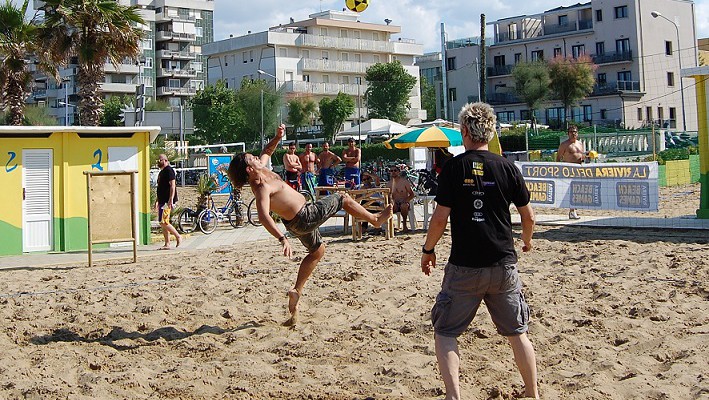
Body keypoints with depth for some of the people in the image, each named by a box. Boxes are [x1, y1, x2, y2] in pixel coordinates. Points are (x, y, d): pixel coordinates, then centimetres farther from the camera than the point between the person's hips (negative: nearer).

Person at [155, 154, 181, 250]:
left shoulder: (169, 170, -10)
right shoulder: (161, 172, 19)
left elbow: (172, 185, -18)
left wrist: (171, 200, -25)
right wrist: (157, 200, 25)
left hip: (167, 201, -10)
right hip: (162, 201, 10)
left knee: (163, 222, -14)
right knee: (163, 223, 8)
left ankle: (178, 236, -2)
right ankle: (167, 244, 10)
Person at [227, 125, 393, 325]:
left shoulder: (261, 170, -1)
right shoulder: (261, 188, -29)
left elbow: (266, 152, 20)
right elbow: (263, 216, -43)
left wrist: (277, 137, 4)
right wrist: (282, 238, -53)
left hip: (298, 221, 10)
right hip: (304, 218, -10)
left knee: (317, 251, 27)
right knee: (342, 198, 6)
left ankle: (297, 291, 23)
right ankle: (375, 219, 26)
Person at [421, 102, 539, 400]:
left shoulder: (454, 167, -6)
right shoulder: (507, 167, 1)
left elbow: (440, 217, -9)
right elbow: (528, 216, 6)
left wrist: (428, 250, 7)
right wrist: (527, 240, 27)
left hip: (464, 266, -2)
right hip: (503, 264, 3)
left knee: (445, 332, 8)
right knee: (517, 333, 15)